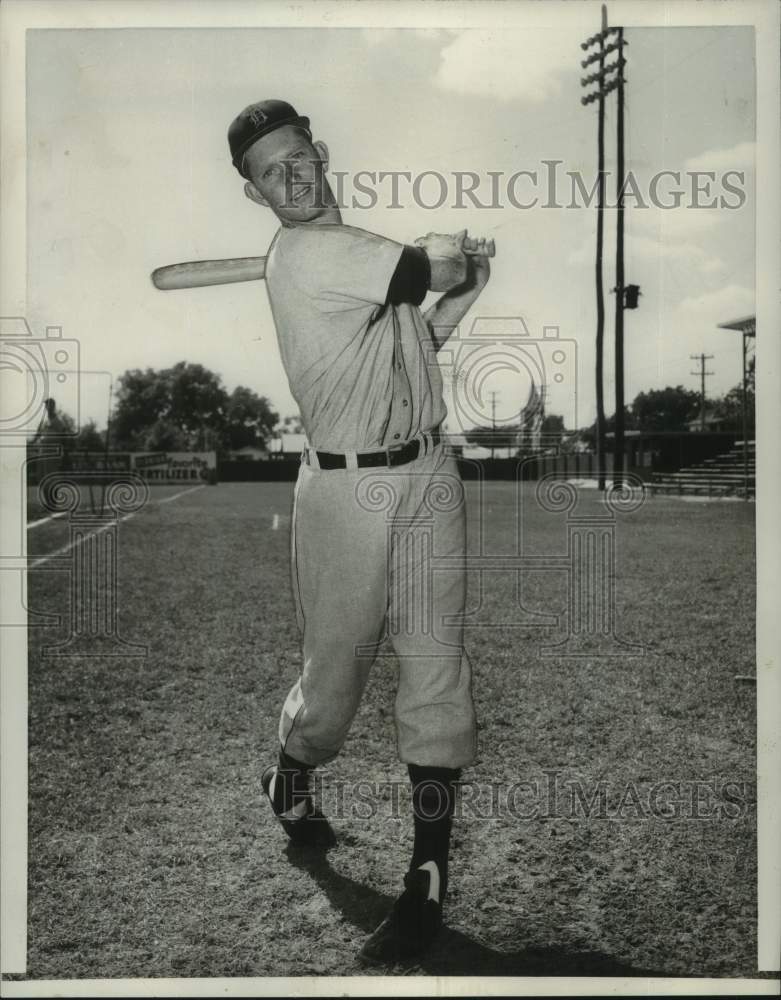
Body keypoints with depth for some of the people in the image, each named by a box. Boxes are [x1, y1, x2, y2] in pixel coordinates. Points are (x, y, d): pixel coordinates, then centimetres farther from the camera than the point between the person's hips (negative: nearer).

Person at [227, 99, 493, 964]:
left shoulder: (371, 250, 17)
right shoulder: (302, 255, -11)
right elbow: (436, 262, -11)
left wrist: (464, 286, 8)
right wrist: (462, 256, 12)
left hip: (428, 475, 6)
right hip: (348, 487, -6)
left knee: (436, 668, 1)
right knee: (336, 665, 5)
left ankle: (429, 877, 9)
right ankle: (290, 784, 39)